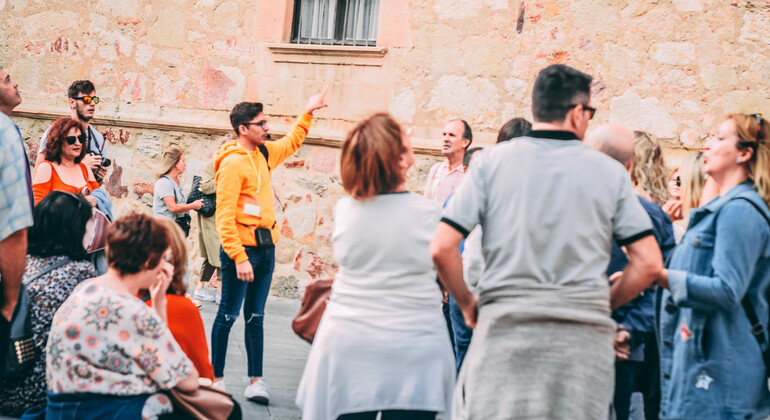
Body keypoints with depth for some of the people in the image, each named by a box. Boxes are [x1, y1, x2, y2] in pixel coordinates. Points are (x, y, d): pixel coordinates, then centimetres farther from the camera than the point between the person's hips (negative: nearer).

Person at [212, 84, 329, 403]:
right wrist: (239, 257, -23)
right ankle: (216, 378, 10)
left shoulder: (264, 153, 11)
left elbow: (291, 143, 35)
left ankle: (256, 380, 12)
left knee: (256, 317, 9)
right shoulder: (232, 163, -14)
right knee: (228, 315, 0)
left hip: (266, 247, 8)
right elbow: (225, 216, -18)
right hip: (243, 247, -8)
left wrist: (307, 113, 28)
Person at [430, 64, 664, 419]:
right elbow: (649, 264, 2)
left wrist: (466, 303, 11)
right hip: (584, 337, 1)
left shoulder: (492, 160, 3)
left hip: (505, 329, 0)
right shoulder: (609, 171, 4)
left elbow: (442, 248, -4)